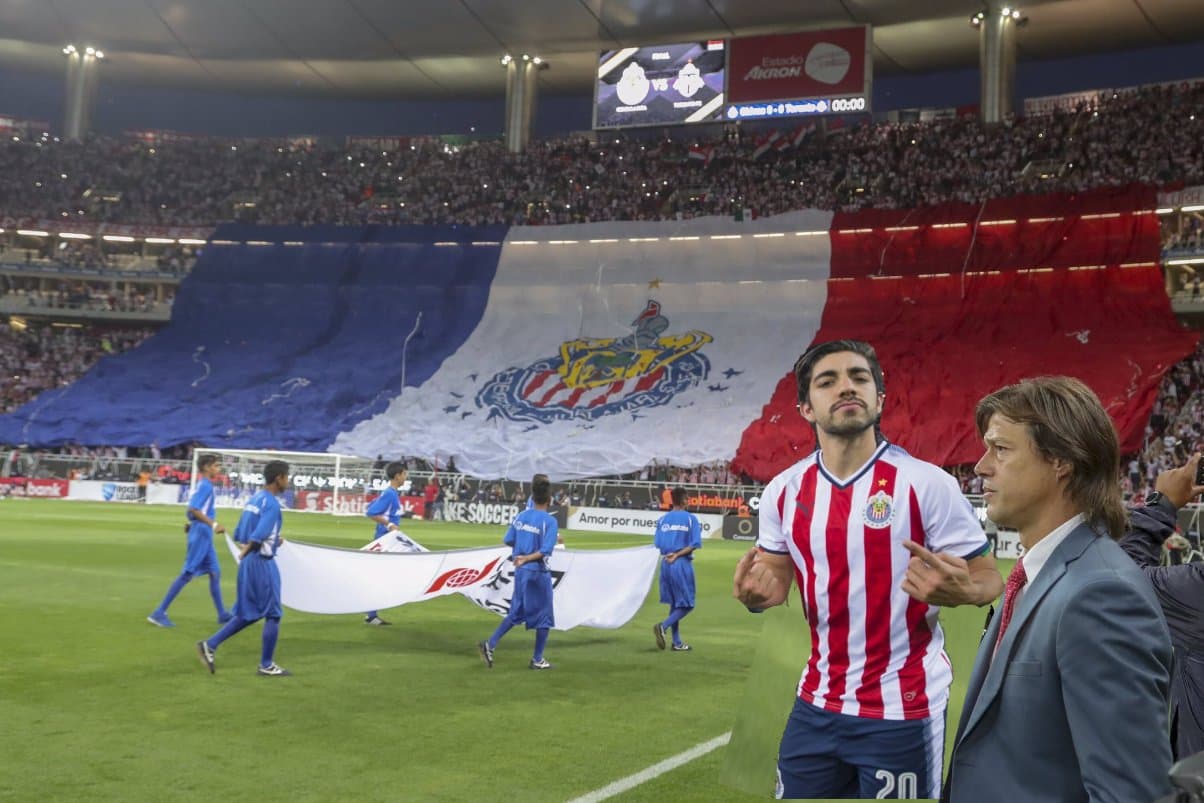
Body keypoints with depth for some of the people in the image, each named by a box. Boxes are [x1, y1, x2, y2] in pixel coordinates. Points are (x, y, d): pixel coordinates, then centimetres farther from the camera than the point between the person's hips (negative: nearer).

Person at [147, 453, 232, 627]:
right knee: (187, 574, -6)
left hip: (204, 536, 10)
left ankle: (222, 614, 17)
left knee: (215, 572, 12)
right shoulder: (205, 485, -14)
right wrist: (214, 524, -27)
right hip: (201, 534, -10)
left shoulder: (204, 485, 14)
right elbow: (193, 509, -25)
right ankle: (159, 612, -2)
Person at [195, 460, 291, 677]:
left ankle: (210, 645, 11)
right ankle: (266, 665, 11)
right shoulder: (272, 504, -15)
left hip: (249, 562, 9)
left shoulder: (254, 499, 12)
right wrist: (245, 553, -10)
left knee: (249, 614, 17)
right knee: (273, 614, 4)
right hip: (262, 563, -9)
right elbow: (257, 536, -26)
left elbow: (238, 534, 17)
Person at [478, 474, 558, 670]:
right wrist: (527, 558, -17)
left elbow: (508, 541, 8)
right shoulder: (549, 521, -14)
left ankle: (489, 645, 9)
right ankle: (537, 660, 16)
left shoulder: (520, 516, 2)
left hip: (521, 572, 6)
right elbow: (545, 551, -22)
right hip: (538, 573, -6)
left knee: (516, 613, 18)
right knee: (543, 617, 9)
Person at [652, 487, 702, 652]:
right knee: (687, 604, 3)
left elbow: (657, 544, 4)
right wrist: (677, 555, -10)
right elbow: (695, 544, -11)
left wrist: (670, 553, 10)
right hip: (682, 564, -5)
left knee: (675, 603, 13)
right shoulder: (691, 518, -3)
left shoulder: (663, 519, 7)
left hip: (666, 563, 5)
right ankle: (663, 626, -17)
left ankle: (677, 642, 14)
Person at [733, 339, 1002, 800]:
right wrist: (757, 593, -10)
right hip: (816, 706, 4)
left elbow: (989, 580, -8)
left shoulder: (926, 484, -13)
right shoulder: (784, 491, 1)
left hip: (901, 711, -4)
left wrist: (957, 591, -30)